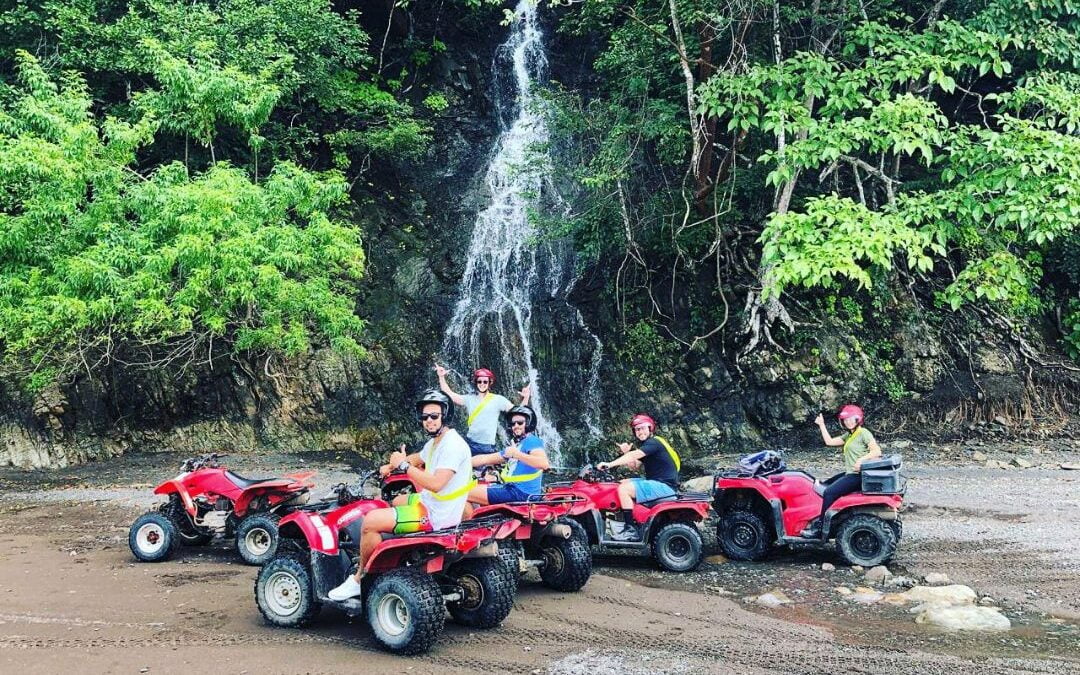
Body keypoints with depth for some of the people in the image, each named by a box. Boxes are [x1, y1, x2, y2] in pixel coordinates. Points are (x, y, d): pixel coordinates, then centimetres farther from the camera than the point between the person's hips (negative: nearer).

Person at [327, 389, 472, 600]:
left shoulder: (452, 445, -22)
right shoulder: (435, 442, 10)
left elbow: (436, 484, -32)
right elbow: (417, 458, 30)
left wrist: (403, 465, -23)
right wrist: (391, 465, 12)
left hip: (437, 514, -11)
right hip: (429, 503, 11)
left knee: (371, 520, -15)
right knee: (398, 501, 36)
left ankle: (359, 580, 0)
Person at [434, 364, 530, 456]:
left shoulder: (498, 400, 1)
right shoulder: (469, 399, 7)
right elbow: (449, 394, 4)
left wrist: (525, 398, -20)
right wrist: (441, 377, -5)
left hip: (487, 447, -2)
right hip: (469, 444, 2)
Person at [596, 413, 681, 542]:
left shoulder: (654, 442, -13)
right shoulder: (648, 445, 19)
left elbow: (634, 455, -26)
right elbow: (635, 465, 16)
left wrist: (609, 464, -30)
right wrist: (626, 452, -1)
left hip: (664, 485, -11)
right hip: (656, 482, 11)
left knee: (624, 489, -21)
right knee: (622, 483, 14)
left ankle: (632, 531, -18)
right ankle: (629, 524, 10)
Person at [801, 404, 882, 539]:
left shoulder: (863, 433, -8)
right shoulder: (849, 435, 19)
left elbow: (877, 451, -17)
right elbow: (829, 441, 17)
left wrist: (862, 459, -29)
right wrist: (821, 425, 16)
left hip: (858, 475, -10)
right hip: (850, 473, 10)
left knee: (830, 492, -19)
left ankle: (819, 528, -16)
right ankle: (820, 518, 12)